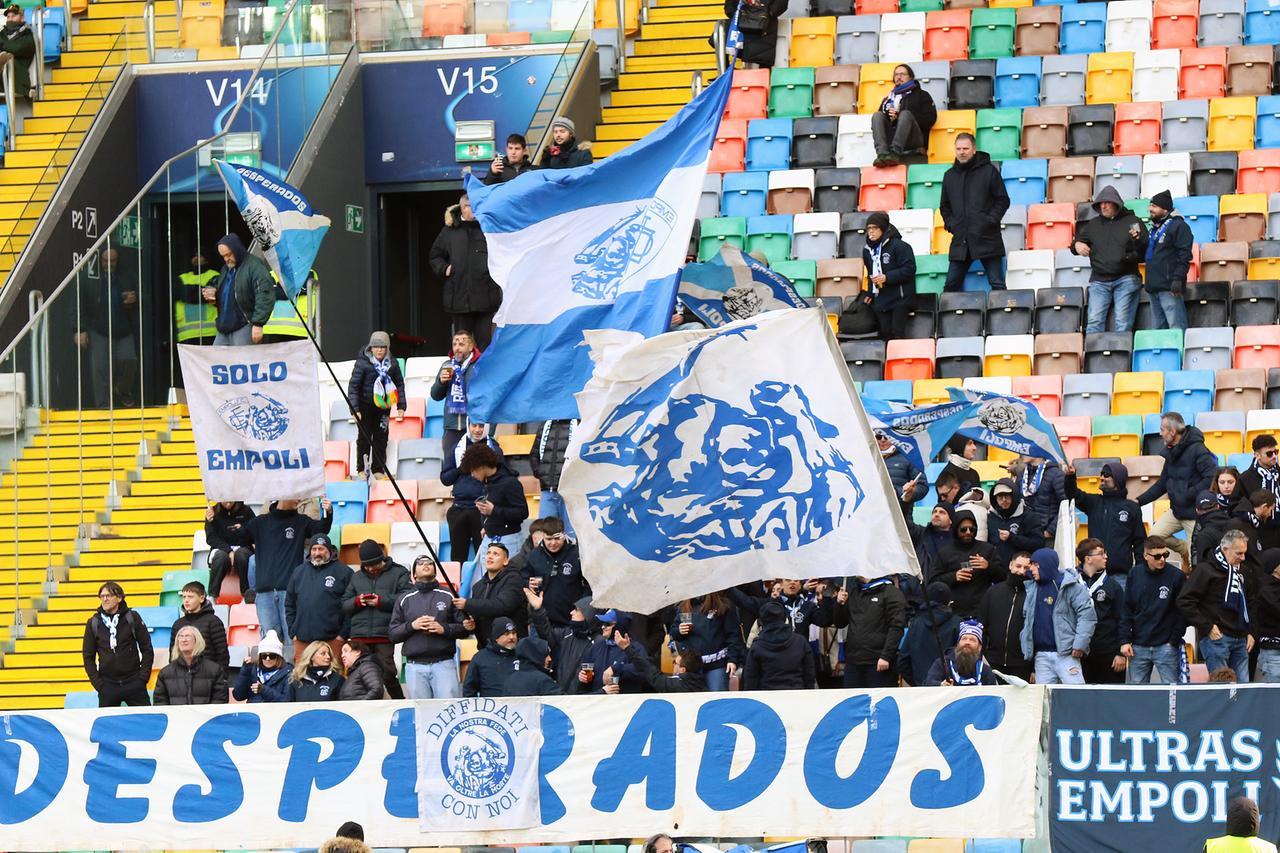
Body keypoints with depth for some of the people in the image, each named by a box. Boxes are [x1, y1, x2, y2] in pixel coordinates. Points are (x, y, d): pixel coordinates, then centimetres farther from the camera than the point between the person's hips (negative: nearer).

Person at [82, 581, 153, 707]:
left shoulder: (132, 618, 0)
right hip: (108, 686, 1)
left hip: (133, 683, -1)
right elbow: (88, 657, 7)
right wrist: (97, 683, -2)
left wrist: (143, 678, -4)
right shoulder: (93, 623, 3)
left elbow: (147, 650, 3)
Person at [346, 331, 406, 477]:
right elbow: (353, 385, -11)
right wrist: (355, 409, -15)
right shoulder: (363, 362, -12)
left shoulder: (392, 364, 0)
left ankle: (378, 469, 14)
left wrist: (401, 406, 6)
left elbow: (399, 384, 11)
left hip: (383, 406, 4)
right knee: (364, 437, -2)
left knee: (381, 438, 6)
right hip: (366, 406, -4)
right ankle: (361, 469, 7)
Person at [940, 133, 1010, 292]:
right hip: (960, 240, 4)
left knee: (997, 284, -5)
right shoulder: (950, 175, 15)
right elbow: (945, 206, 23)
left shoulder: (989, 171, 2)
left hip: (986, 237, -4)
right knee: (951, 285, 3)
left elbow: (1003, 200, 2)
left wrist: (990, 220, -9)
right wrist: (950, 223, 6)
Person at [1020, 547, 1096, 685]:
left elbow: (1088, 615, -9)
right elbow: (1027, 618, 22)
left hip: (1065, 654, -6)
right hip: (1041, 656, 6)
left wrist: (1080, 644, -15)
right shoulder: (1032, 588, 15)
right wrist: (1027, 647, 13)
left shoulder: (1070, 587, -5)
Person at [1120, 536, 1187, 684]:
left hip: (1166, 647, -3)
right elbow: (1126, 611, 7)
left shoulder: (1176, 576, -4)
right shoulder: (1135, 575, 4)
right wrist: (1125, 640, 0)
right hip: (1138, 647, 3)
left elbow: (1182, 612, -2)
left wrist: (1174, 641, -6)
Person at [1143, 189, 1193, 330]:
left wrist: (1178, 279, -21)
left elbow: (1184, 255, -14)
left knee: (1176, 327, -15)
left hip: (1169, 287, -10)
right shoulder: (1155, 228, 22)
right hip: (1154, 287, 10)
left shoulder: (1178, 226, -6)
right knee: (1159, 328, 10)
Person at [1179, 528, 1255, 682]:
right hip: (1216, 637, -7)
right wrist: (1207, 627, -13)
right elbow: (1184, 601, -12)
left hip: (1240, 640, 7)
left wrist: (1250, 632, 15)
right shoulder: (1205, 570, -7)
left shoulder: (1241, 572, 17)